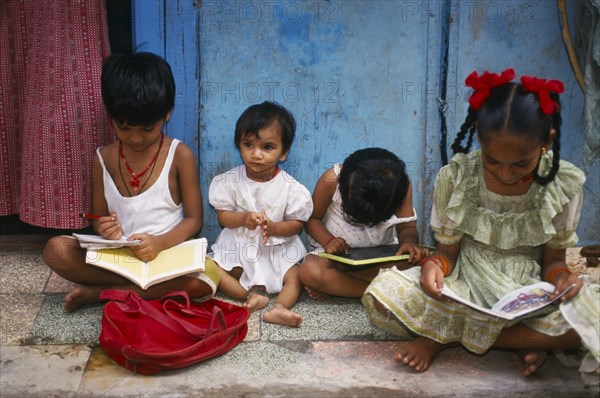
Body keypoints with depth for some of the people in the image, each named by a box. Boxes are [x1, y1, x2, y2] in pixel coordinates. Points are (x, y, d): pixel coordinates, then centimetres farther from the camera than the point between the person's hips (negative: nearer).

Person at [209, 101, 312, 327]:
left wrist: (273, 228, -24)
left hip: (277, 249, -1)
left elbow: (297, 223, -5)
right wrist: (243, 219, -24)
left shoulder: (290, 187, -10)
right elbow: (222, 216, -3)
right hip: (238, 247, 1)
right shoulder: (231, 181, -6)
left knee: (296, 276, -23)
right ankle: (251, 295, -25)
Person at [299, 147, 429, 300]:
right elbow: (313, 218, -8)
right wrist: (328, 240, -27)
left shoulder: (400, 184, -16)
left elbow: (407, 227, -8)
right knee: (309, 271, -35)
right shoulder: (331, 180, -21)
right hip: (336, 251, -2)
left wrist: (409, 242, -32)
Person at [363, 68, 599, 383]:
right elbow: (447, 251, -5)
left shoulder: (563, 184, -11)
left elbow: (553, 258, -1)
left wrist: (560, 276, -25)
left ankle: (444, 336, -16)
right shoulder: (455, 177, -13)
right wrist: (434, 265, -29)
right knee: (381, 296, -26)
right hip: (465, 286, 0)